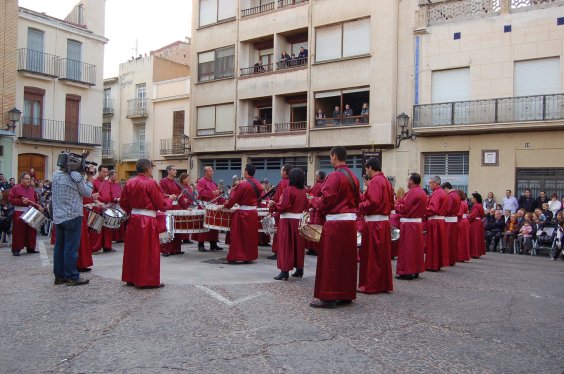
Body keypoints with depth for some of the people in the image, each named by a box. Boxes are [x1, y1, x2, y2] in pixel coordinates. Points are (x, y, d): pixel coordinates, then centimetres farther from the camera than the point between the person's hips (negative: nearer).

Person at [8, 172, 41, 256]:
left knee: (31, 230, 8)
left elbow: (36, 200, 21)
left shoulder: (32, 190, 15)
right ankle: (16, 249, 1)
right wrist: (21, 201, -22)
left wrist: (38, 206, 2)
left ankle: (30, 248, 16)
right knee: (19, 231, -5)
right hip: (20, 213, -6)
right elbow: (11, 199, -10)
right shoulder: (15, 188, -2)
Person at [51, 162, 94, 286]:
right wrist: (89, 176, 3)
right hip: (72, 216, -7)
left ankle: (59, 276, 18)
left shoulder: (56, 175, 9)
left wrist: (86, 176, 10)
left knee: (59, 246, 11)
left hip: (58, 217, 7)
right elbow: (87, 193, -6)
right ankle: (72, 277, 2)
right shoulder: (75, 175, -13)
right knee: (71, 248, -3)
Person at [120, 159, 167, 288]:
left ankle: (131, 278, 23)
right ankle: (149, 281, 4)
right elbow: (160, 205, -11)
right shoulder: (151, 183, -14)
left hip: (133, 218, 7)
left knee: (133, 249, 14)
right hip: (147, 221, -7)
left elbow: (123, 203, 10)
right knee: (148, 251, 0)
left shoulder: (129, 183, 5)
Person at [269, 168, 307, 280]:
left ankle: (285, 271, -2)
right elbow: (306, 205, 9)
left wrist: (273, 205, -1)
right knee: (298, 245, 13)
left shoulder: (288, 190, -13)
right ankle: (299, 269, 20)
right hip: (300, 220, 6)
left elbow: (283, 206, -16)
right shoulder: (304, 191, 6)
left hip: (288, 220, -6)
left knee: (286, 245, -1)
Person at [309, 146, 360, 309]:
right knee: (347, 258, 13)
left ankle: (328, 296, 1)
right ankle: (346, 294, 20)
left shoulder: (334, 176, -13)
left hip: (335, 222, -8)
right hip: (351, 220, 8)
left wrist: (313, 201, 2)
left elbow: (325, 201, -16)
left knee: (330, 259, -2)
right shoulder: (353, 177, 11)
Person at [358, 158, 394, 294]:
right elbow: (390, 202, 19)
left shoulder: (375, 181, -14)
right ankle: (384, 284, 21)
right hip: (384, 221, 9)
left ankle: (370, 285, 5)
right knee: (382, 254, 14)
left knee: (371, 255, -1)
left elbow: (373, 202, -24)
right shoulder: (386, 181, 15)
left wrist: (359, 206, -8)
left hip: (374, 222, -9)